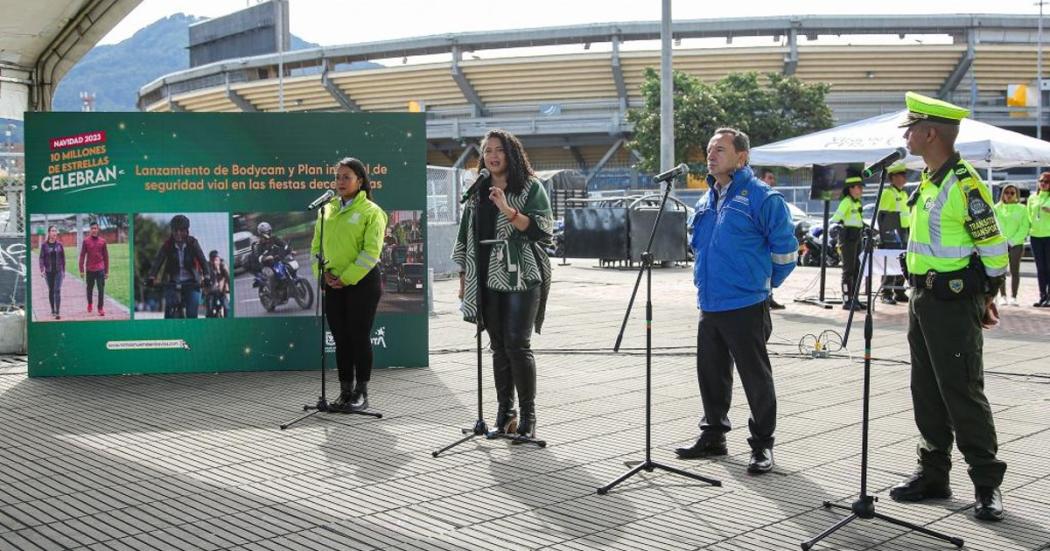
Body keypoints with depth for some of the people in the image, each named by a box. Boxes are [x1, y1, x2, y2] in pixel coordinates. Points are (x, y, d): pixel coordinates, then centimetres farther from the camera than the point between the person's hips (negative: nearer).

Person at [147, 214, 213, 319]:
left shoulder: (193, 243, -6)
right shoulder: (167, 244, -5)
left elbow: (203, 260, -15)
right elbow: (157, 261, -15)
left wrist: (207, 277, -32)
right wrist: (151, 277, -31)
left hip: (191, 283, -1)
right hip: (172, 283, 1)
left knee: (192, 314, -9)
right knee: (169, 312, -17)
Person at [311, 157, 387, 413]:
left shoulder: (371, 211, -5)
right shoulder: (326, 210, 11)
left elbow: (371, 252, -13)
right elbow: (316, 246, 11)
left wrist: (346, 278, -17)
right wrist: (323, 272, -6)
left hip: (362, 282, -5)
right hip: (333, 285, 5)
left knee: (359, 337, 0)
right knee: (341, 339, 9)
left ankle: (361, 393, 9)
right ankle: (345, 391, 19)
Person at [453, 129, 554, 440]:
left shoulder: (530, 187, 1)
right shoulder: (478, 192, 15)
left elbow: (544, 230, -9)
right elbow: (466, 236, 20)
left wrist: (509, 211, -19)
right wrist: (464, 276, 17)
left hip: (521, 278, -5)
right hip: (488, 280, 5)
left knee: (517, 345, -10)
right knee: (499, 347, 7)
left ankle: (528, 417, -1)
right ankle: (505, 414, 14)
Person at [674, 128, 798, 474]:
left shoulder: (762, 198, -10)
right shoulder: (707, 201, 13)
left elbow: (785, 249, -7)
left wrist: (762, 282, 2)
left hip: (745, 306, -7)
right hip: (709, 305, 8)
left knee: (756, 377, 2)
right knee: (711, 374, 16)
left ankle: (762, 444, 13)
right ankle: (713, 435, 30)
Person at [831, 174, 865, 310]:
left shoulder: (857, 202, 14)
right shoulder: (846, 201, -12)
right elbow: (835, 218, -21)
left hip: (857, 237, 9)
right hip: (848, 237, -9)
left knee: (857, 269, 11)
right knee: (848, 270, -7)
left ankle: (854, 299, 18)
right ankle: (847, 301, -4)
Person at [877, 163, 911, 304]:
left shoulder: (904, 194, 19)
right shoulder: (887, 193, -8)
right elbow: (881, 216, -13)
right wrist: (883, 236, -19)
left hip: (903, 234, 9)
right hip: (891, 235, -8)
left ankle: (899, 292, 16)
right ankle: (886, 294, -4)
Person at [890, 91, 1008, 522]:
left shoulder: (965, 184, -17)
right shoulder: (928, 181, 12)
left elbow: (993, 247, -15)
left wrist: (985, 299, -7)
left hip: (953, 304, -9)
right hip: (923, 299, 9)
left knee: (962, 393, -3)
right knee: (927, 392, 13)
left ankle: (986, 484, 8)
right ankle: (933, 475, 23)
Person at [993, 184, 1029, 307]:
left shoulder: (1022, 209, 4)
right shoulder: (997, 208, 6)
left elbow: (1024, 227, -2)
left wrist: (1013, 241, -11)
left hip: (1016, 243, -1)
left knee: (1015, 271, 0)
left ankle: (1013, 297, 3)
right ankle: (1003, 296, 3)